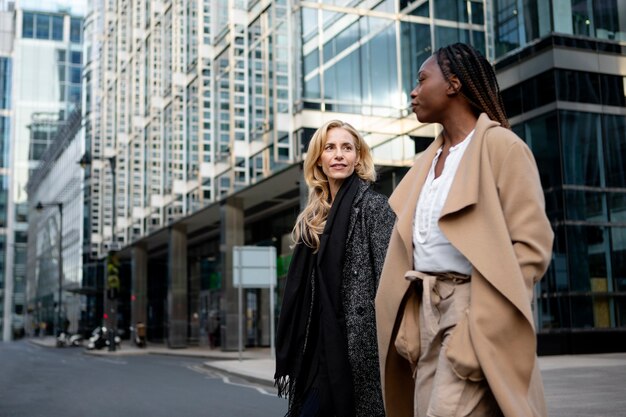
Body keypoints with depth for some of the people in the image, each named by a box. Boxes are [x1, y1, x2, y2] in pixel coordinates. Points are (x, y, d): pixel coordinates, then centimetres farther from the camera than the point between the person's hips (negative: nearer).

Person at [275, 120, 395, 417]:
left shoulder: (373, 207, -5)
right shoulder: (313, 218, 14)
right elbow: (300, 290, 14)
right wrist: (290, 357, 11)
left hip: (355, 348, -6)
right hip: (318, 348, 6)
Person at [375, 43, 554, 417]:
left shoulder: (500, 145, -3)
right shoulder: (428, 160, 19)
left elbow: (532, 245, -11)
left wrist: (483, 325, -17)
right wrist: (411, 322, 3)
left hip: (475, 309, -7)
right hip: (427, 310, 7)